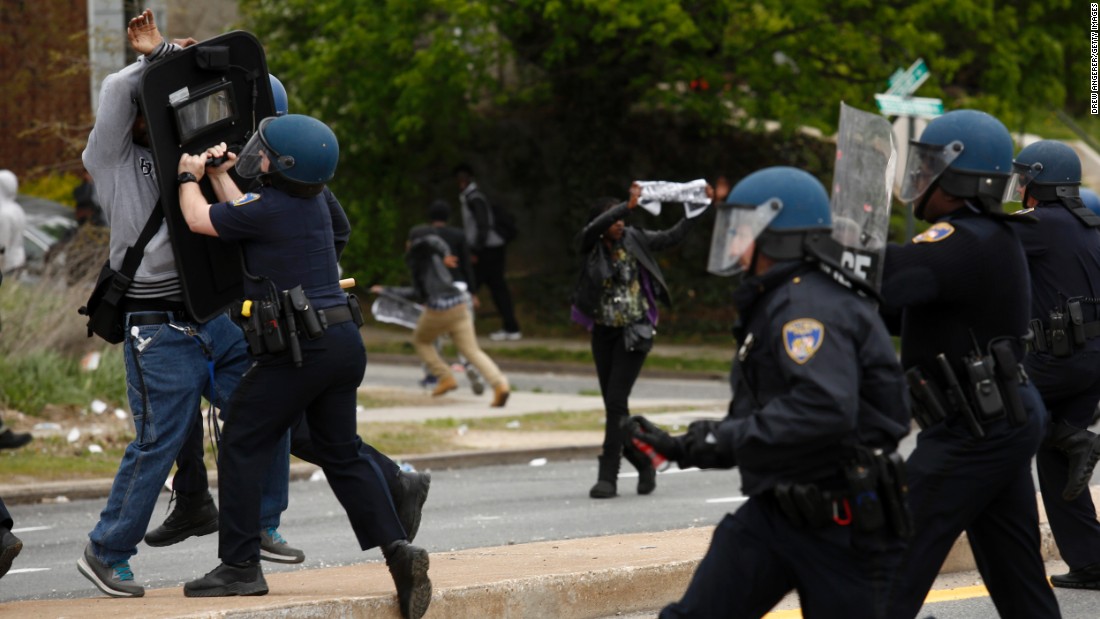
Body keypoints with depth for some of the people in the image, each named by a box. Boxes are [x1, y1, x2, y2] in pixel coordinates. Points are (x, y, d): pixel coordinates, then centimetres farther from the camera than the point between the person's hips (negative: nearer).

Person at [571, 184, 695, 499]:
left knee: (616, 402, -12)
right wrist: (629, 205, -34)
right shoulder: (590, 246, -4)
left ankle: (608, 477, -11)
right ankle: (644, 463, 25)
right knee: (613, 405, 7)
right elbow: (595, 228, -26)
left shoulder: (634, 239, -1)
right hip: (603, 332, 2)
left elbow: (672, 237, 9)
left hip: (634, 331, -2)